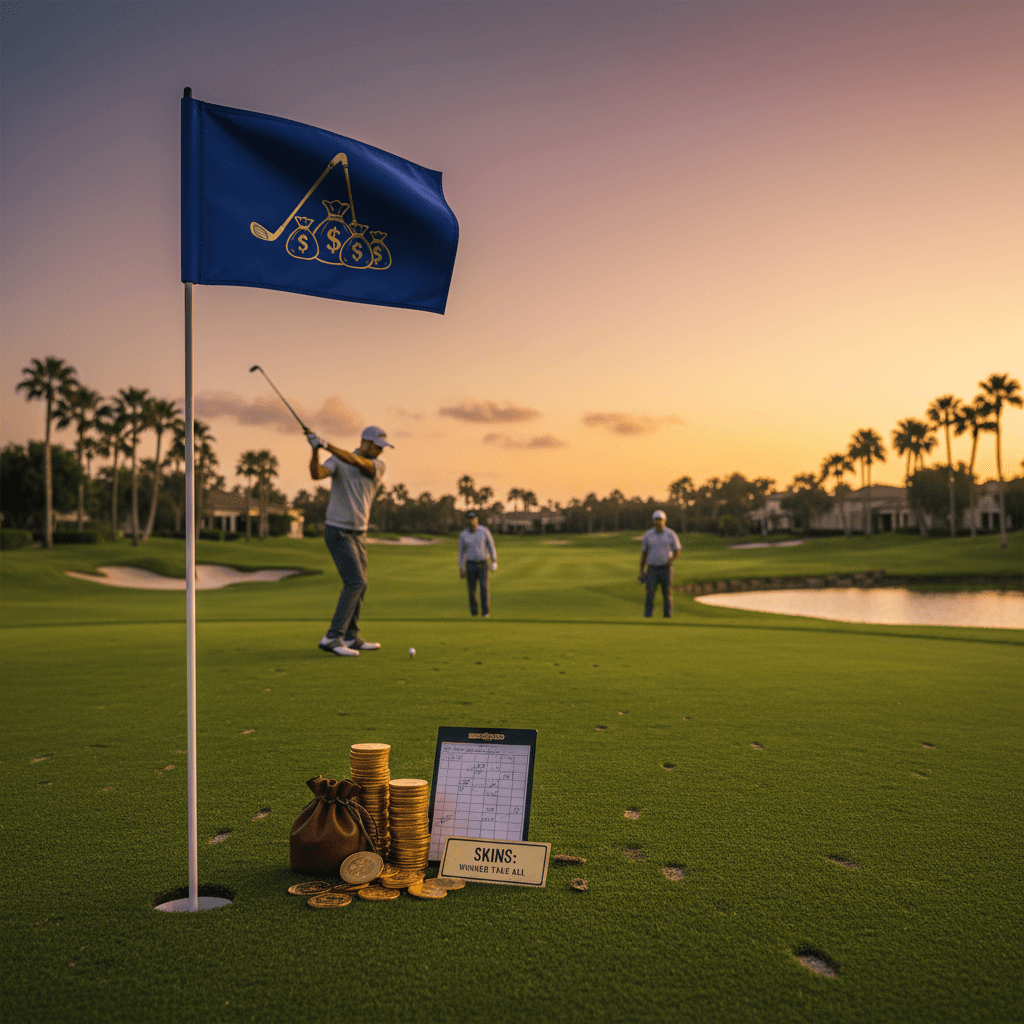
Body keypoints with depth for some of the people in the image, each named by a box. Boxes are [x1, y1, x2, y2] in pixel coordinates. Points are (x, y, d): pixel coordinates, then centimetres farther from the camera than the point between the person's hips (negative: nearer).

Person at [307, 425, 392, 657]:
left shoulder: (380, 466, -2)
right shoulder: (337, 461, -7)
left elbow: (356, 462, -22)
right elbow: (316, 473, -27)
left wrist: (327, 446, -33)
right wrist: (316, 449, -43)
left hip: (358, 534, 7)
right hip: (338, 532, -7)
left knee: (357, 585, 12)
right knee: (355, 583, -18)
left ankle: (350, 637, 24)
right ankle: (332, 638, -19)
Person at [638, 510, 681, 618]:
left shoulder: (671, 534, 0)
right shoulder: (648, 535, 3)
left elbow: (677, 552, 5)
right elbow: (643, 553, 8)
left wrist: (671, 559, -16)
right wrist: (641, 571, 4)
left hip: (666, 568, 0)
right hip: (652, 569, 0)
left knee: (667, 594, 1)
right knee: (650, 594, -8)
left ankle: (668, 615, 9)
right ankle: (647, 617, -8)